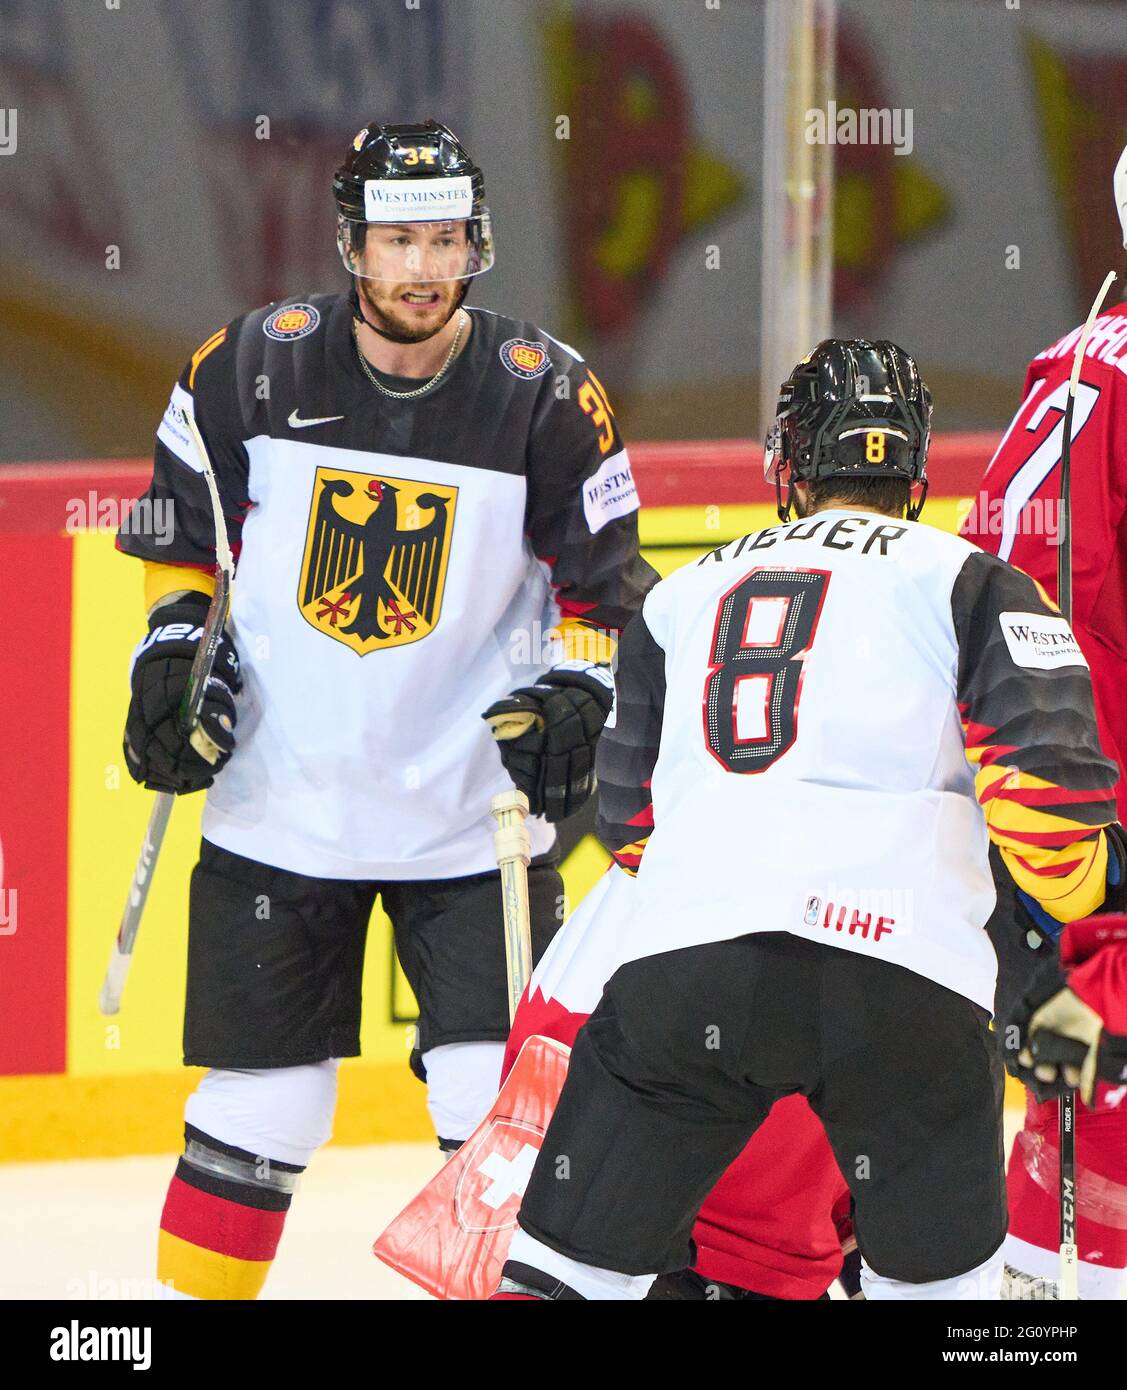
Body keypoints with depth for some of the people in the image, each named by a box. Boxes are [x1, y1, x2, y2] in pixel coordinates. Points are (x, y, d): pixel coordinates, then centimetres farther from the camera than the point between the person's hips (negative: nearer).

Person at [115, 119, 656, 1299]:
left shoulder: (546, 395, -6)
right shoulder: (253, 364, -5)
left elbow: (602, 583, 3)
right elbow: (183, 532, 11)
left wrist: (575, 692, -13)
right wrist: (173, 651, -1)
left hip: (472, 810, 0)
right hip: (278, 804, 1)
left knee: (503, 1105, -6)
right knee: (259, 1108, 4)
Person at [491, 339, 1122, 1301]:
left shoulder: (682, 597, 26)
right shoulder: (966, 580, 14)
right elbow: (1046, 768, 1)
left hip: (683, 967, 2)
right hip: (908, 974, -2)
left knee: (575, 1261, 8)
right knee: (940, 1276, 15)